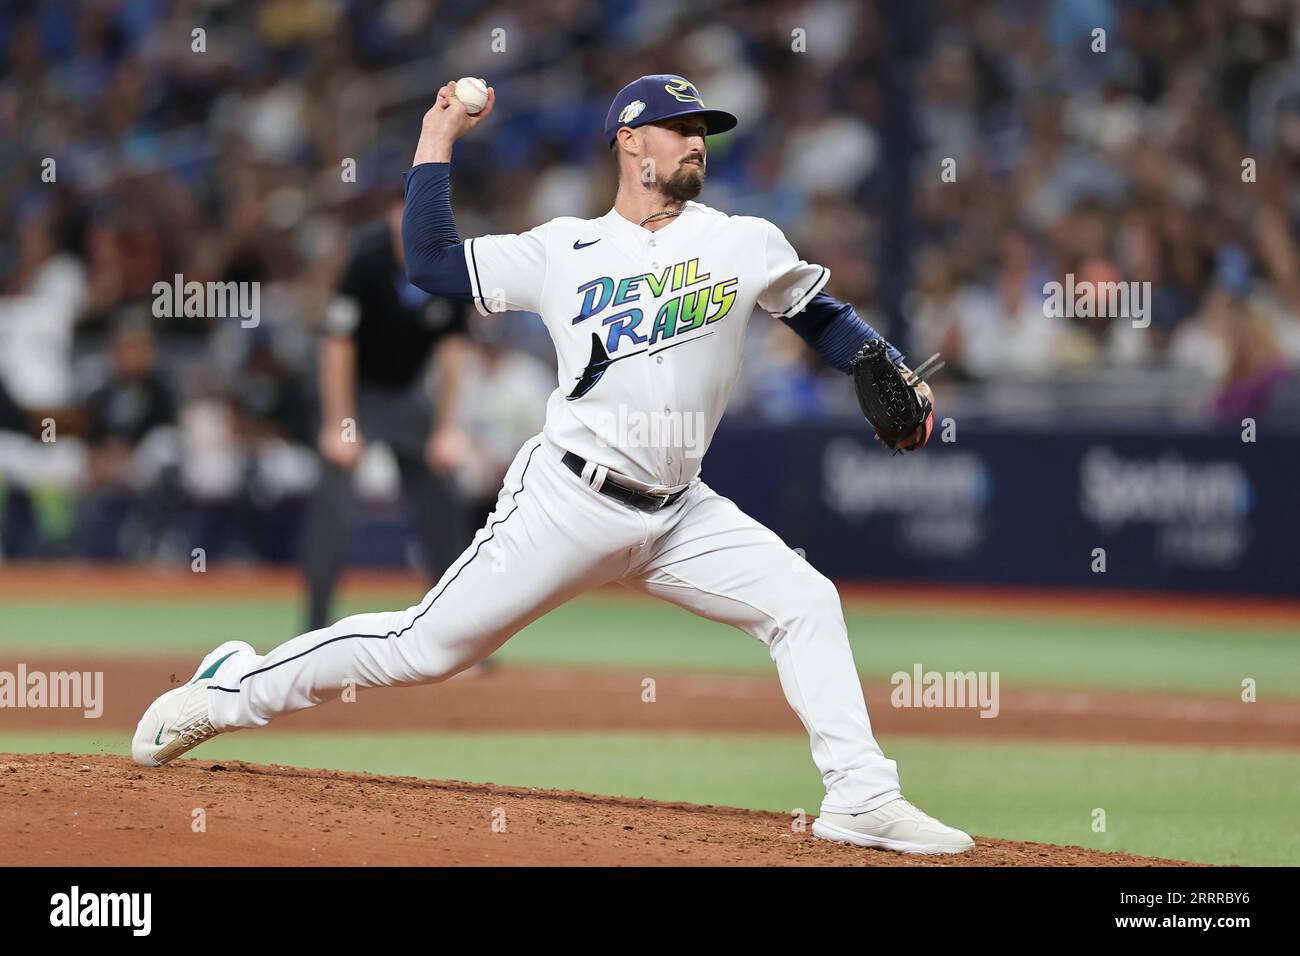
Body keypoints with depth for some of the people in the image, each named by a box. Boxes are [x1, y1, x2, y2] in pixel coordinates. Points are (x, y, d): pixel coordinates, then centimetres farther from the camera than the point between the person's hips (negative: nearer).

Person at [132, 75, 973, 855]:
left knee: (804, 603, -9)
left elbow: (826, 319, 14)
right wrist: (438, 139, 6)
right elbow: (431, 263, 3)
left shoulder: (745, 243, 7)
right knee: (428, 646, -4)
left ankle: (862, 798, -4)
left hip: (675, 515, 3)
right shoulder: (563, 250, 3)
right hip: (568, 500, -3)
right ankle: (234, 688, 11)